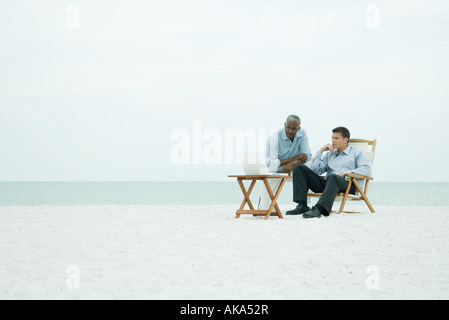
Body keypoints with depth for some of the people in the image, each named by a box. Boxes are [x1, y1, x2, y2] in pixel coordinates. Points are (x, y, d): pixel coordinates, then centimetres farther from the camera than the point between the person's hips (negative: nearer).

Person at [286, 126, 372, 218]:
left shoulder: (357, 153, 17)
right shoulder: (329, 154, 31)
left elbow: (367, 170, -3)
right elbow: (314, 170, 17)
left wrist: (345, 173, -12)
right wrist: (321, 150, 14)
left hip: (348, 184, -5)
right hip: (326, 184, 5)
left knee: (333, 177, -41)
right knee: (299, 168, -7)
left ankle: (318, 209, -57)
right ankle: (302, 206, -24)